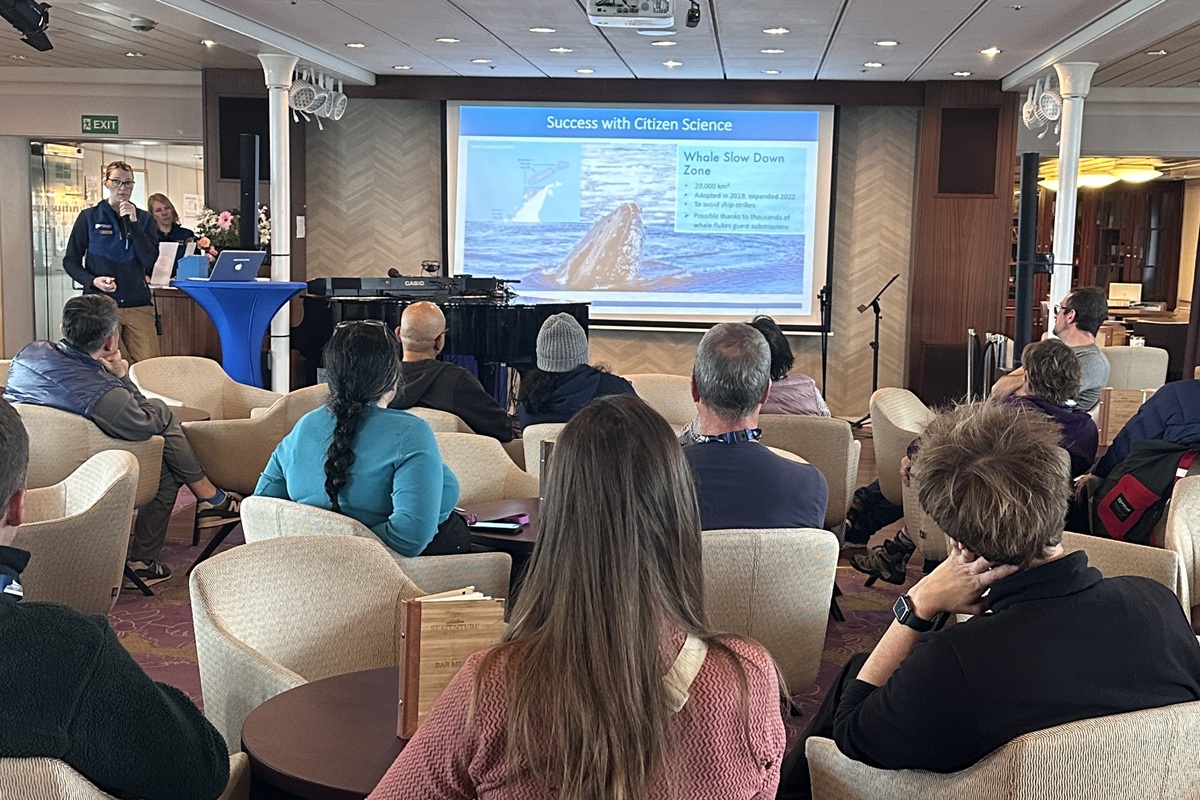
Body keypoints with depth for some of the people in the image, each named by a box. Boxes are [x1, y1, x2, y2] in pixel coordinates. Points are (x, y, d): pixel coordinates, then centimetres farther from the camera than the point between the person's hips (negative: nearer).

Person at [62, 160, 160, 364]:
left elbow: (150, 260, -3)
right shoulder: (89, 217, 6)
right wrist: (92, 281, -10)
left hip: (138, 304, 2)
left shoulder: (144, 219, 11)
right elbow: (70, 261, 8)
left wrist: (132, 223, -9)